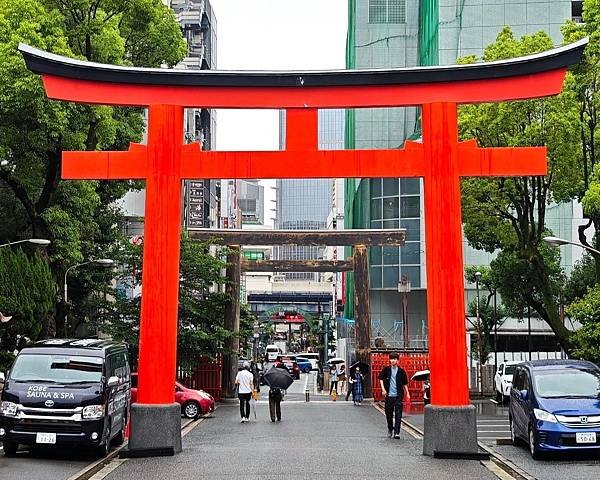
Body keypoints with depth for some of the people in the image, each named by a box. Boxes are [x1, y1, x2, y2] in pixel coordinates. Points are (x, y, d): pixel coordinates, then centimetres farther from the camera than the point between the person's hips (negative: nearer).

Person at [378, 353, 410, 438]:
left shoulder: (401, 371, 2)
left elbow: (404, 383, 9)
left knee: (398, 415, -7)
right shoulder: (386, 369, 2)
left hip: (398, 395, -1)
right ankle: (390, 429, 32)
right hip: (389, 395, 1)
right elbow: (381, 378, 9)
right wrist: (383, 389, -2)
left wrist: (407, 393, 4)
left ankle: (396, 432, -7)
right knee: (389, 414, 9)